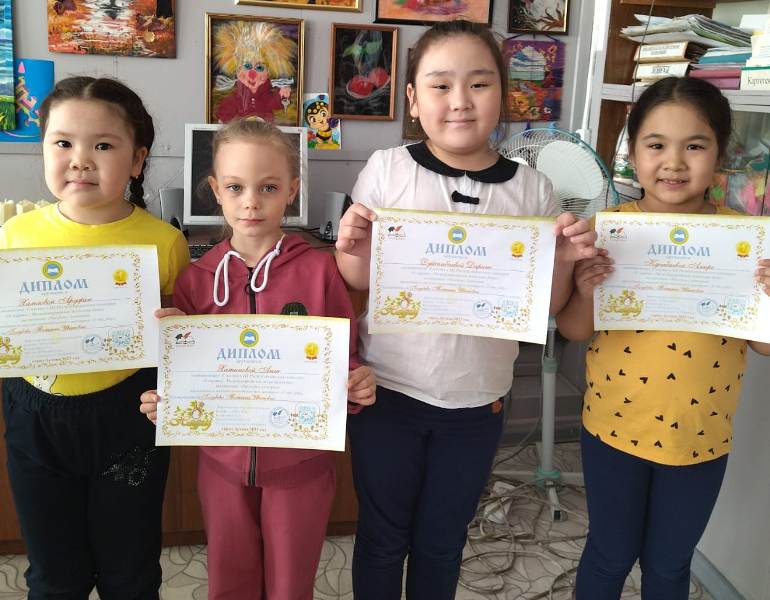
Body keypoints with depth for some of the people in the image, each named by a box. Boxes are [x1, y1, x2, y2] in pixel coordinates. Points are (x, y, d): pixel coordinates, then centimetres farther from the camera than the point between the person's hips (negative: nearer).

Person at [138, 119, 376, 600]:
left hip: (300, 462, -2)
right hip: (224, 462, 3)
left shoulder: (319, 269, -11)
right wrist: (164, 402, -12)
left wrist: (357, 385, -22)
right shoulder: (196, 279, -3)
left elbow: (346, 358, -2)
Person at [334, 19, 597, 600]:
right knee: (382, 536, 17)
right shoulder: (387, 169, -8)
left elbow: (548, 305, 3)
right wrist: (351, 251, -22)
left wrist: (565, 261, -16)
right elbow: (359, 283, -1)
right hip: (389, 390, -1)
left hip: (476, 400, 2)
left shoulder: (530, 188, -4)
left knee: (443, 541, 21)